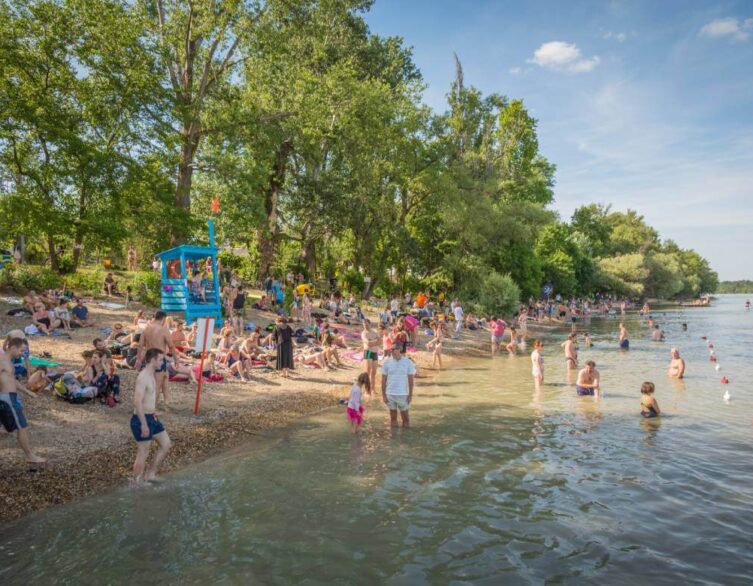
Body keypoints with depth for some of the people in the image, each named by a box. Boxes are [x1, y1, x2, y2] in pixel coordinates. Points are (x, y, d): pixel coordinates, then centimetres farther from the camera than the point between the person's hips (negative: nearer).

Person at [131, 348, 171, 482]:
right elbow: (137, 402, -27)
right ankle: (137, 483, 16)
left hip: (151, 418, 10)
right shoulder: (143, 377, -21)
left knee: (166, 444, 14)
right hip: (141, 420, -10)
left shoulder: (151, 376, 10)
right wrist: (144, 424, -26)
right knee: (143, 454, 1)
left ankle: (150, 475, 24)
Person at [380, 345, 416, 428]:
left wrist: (410, 395, -3)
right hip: (390, 394, 1)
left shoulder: (408, 362, -5)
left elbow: (410, 380, -1)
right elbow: (383, 380, 2)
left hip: (403, 394, -1)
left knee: (405, 414, 7)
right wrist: (383, 395, 1)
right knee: (393, 414, 10)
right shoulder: (387, 362, -2)